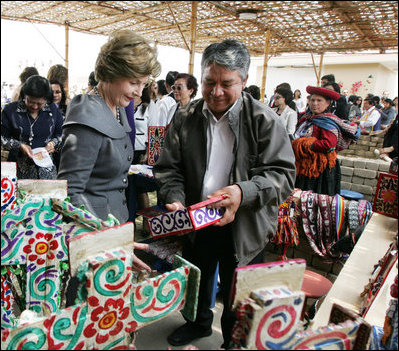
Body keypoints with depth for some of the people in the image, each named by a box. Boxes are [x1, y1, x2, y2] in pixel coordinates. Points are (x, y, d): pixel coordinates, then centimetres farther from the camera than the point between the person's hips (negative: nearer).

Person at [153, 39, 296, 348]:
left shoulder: (264, 120, -12)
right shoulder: (186, 118, -2)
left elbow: (283, 174, -15)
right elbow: (169, 168, 1)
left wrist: (244, 192, -32)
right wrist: (176, 199, -18)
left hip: (244, 229, -3)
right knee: (196, 283, 27)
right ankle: (199, 323, 58)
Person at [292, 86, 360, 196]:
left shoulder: (328, 122, -10)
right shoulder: (307, 119, 15)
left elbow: (328, 145, -23)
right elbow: (297, 138, 26)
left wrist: (304, 145, -14)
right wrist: (295, 144, 4)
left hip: (320, 170, -8)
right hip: (303, 167, 8)